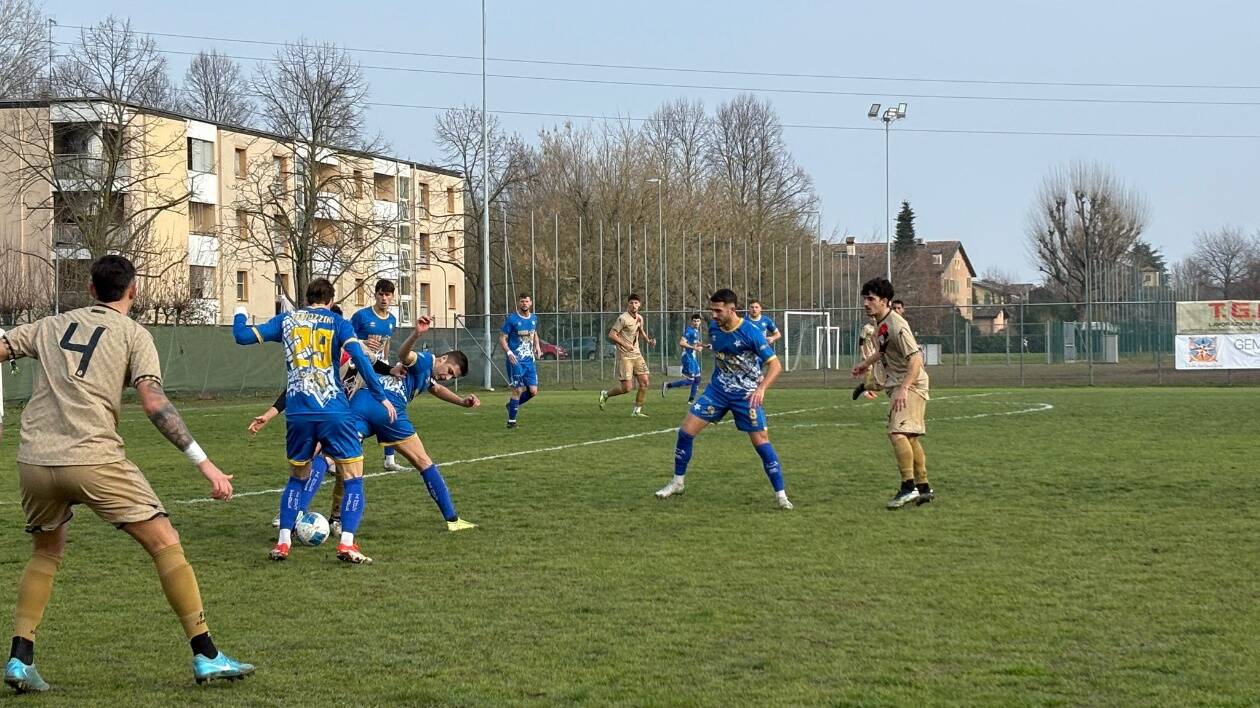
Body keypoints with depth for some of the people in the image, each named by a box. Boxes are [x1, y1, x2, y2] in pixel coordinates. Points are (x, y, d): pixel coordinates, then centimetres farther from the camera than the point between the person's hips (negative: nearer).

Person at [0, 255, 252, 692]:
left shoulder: (51, 326, 18)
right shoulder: (133, 335, 6)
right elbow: (154, 403, -6)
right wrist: (203, 462, -7)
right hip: (93, 460, -5)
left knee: (46, 552, 26)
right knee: (165, 544, 4)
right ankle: (206, 657, 1)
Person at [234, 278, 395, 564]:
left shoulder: (286, 320, 12)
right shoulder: (337, 323, 6)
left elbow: (243, 336, 10)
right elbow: (360, 358, -7)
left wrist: (240, 314, 31)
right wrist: (381, 397, -4)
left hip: (297, 414, 3)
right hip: (334, 412, -3)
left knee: (297, 478, 21)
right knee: (354, 478, 5)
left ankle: (283, 543, 11)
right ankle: (347, 544, -10)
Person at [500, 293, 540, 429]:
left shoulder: (534, 318, 10)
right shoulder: (511, 318, -8)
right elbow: (502, 339, -7)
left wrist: (537, 345, 7)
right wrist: (509, 352, -22)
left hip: (529, 360, 6)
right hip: (516, 360, -6)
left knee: (533, 391, 0)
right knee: (518, 390, -7)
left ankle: (512, 405, 25)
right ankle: (511, 421, 5)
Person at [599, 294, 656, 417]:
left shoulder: (639, 318, 10)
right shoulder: (623, 318, -13)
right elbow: (611, 335, -15)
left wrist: (648, 340, 11)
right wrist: (625, 344, -23)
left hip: (637, 355, 7)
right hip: (624, 356, -7)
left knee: (645, 383, -2)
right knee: (626, 388, -9)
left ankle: (636, 411, 8)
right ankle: (605, 394, 17)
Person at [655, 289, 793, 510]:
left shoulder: (751, 332, -21)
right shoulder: (713, 327, -3)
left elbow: (775, 364, -22)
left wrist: (761, 388, -36)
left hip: (746, 394, -5)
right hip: (718, 389, 5)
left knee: (761, 441, -10)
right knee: (686, 430, -2)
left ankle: (781, 495, 0)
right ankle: (677, 482, 15)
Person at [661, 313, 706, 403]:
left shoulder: (696, 331, 13)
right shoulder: (689, 330, -16)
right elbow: (681, 343, -25)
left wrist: (703, 345, 15)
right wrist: (694, 348, -25)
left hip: (693, 357, 10)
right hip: (688, 357, -10)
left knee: (697, 379, 12)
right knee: (689, 380, -10)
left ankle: (691, 399, 21)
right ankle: (667, 385, -1)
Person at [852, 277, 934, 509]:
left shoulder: (897, 326, -20)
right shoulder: (880, 324, 10)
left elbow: (916, 359, -27)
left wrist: (904, 389, -35)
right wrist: (866, 362, 38)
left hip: (911, 385, -11)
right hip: (897, 386, 11)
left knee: (898, 432, -23)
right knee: (910, 437, 15)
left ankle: (909, 487, -24)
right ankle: (924, 488, 23)